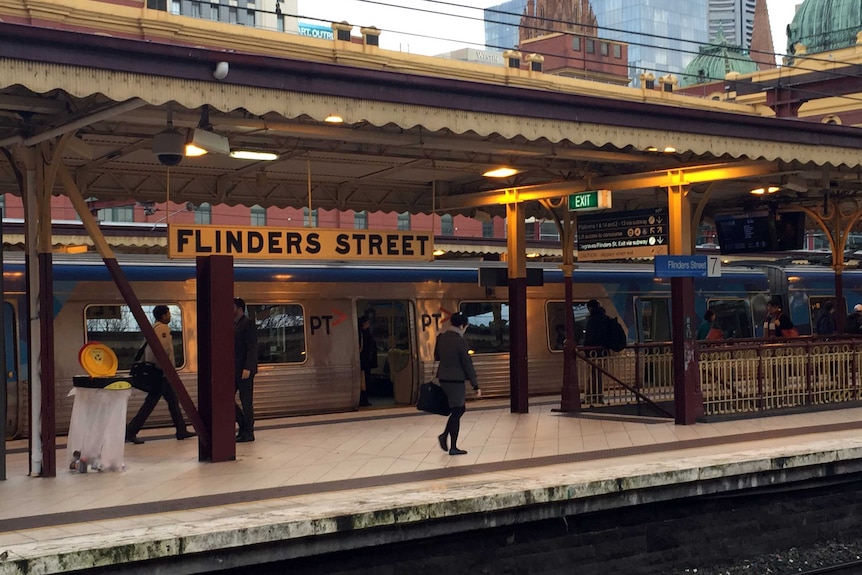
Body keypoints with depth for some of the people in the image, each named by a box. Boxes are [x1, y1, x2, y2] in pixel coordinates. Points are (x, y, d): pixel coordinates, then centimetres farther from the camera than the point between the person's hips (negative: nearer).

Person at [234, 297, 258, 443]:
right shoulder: (232, 325, 17)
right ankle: (243, 426, 19)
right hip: (233, 370, 8)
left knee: (246, 402, -1)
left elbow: (252, 348, -14)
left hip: (244, 370, -8)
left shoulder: (248, 323, -8)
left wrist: (247, 368, -21)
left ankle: (248, 432, 7)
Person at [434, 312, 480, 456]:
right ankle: (453, 448, 6)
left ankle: (445, 435, 11)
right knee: (456, 412, 2)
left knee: (460, 408, 20)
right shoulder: (460, 341, -16)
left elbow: (436, 357, 16)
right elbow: (467, 365, -13)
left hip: (443, 378, 7)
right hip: (456, 380, -7)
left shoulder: (441, 338, 3)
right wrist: (476, 386, -8)